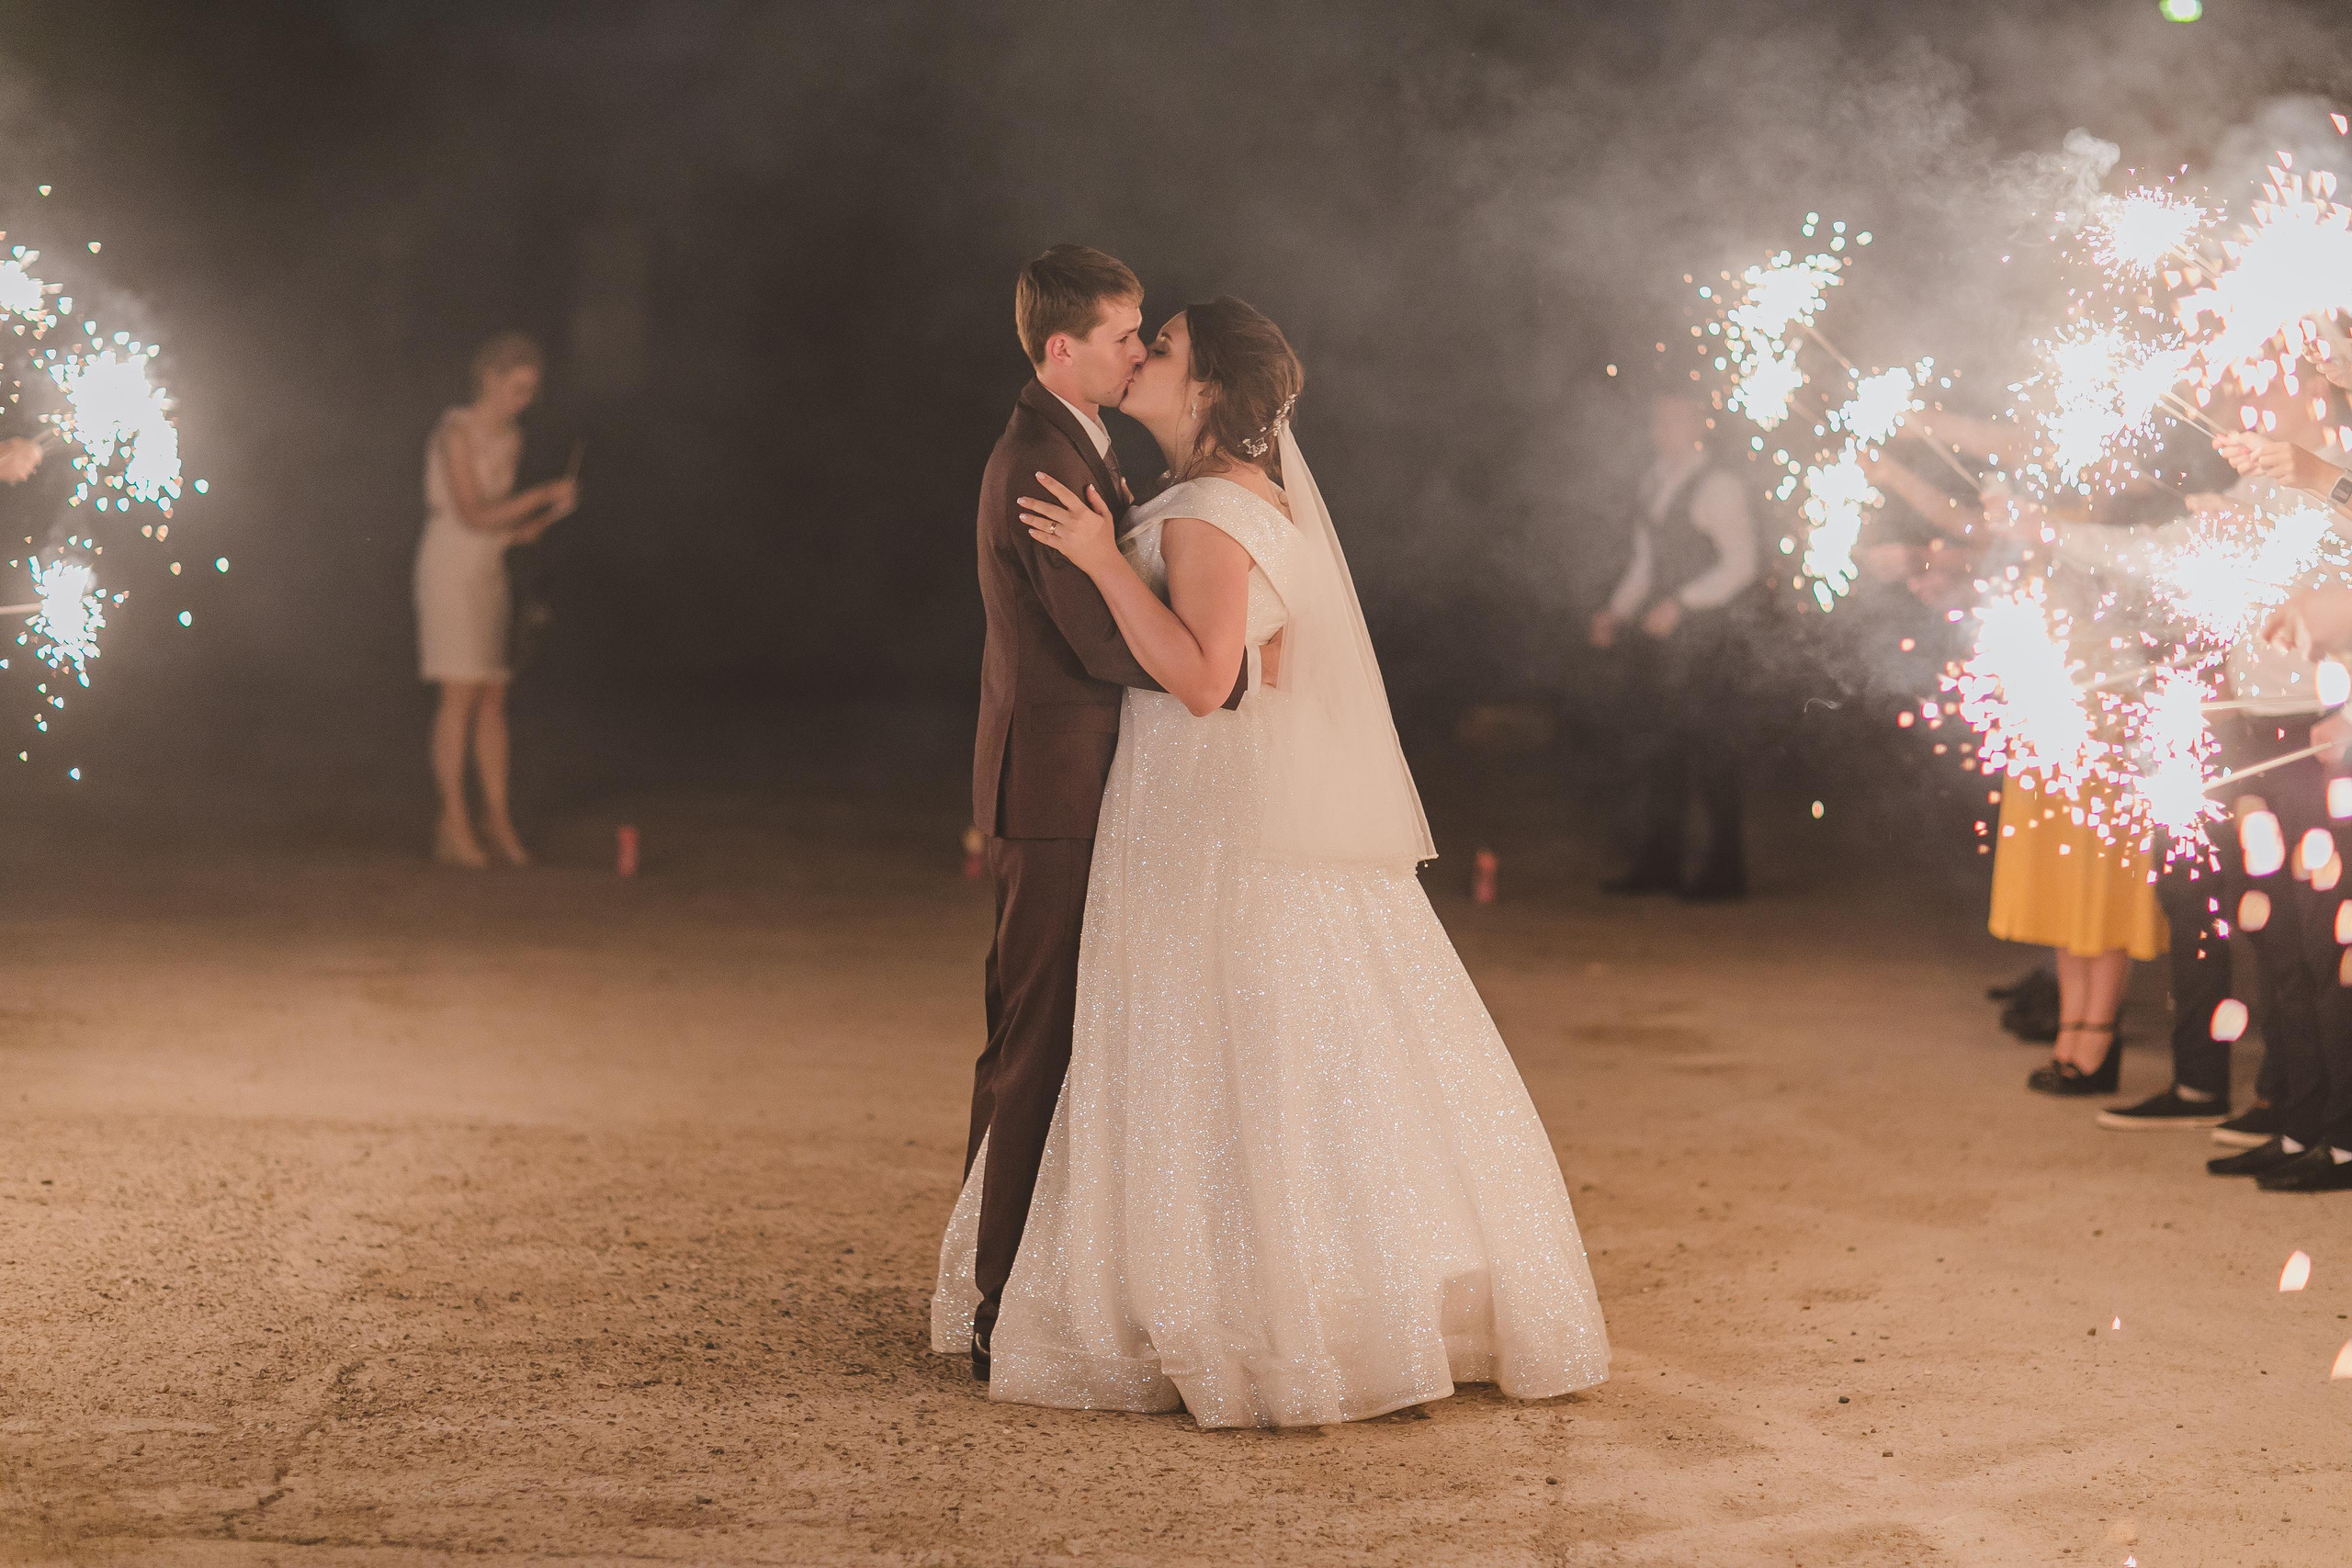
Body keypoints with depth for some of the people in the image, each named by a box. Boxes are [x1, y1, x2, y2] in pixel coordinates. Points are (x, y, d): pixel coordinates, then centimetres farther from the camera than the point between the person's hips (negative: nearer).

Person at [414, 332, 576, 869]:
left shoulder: (511, 438, 10)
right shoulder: (457, 433, -14)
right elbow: (472, 516, -20)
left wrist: (542, 521, -3)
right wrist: (543, 496, -19)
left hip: (489, 573, 7)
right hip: (451, 568, -7)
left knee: (493, 698, 6)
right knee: (461, 695, -9)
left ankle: (497, 815, 11)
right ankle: (454, 825, -7)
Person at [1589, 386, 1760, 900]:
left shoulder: (1718, 487, -8)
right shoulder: (1654, 486, 16)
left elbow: (1740, 563, -13)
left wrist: (1680, 603, -21)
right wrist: (1617, 612, 8)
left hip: (1706, 635, -8)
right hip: (1661, 630, 8)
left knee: (1708, 747, -6)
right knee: (1659, 748, 8)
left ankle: (1724, 870, 0)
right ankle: (1658, 862, 14)